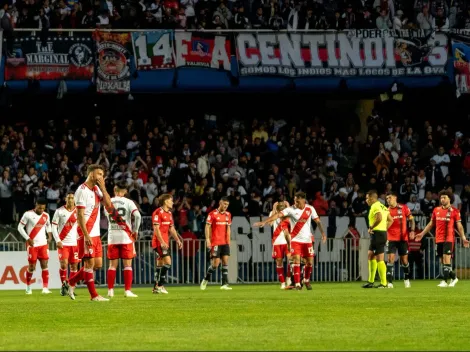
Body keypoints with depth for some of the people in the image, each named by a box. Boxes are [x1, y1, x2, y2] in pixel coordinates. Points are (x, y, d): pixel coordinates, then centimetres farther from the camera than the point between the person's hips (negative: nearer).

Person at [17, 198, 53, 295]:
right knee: (32, 267, -1)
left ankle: (45, 288, -9)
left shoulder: (46, 216, 7)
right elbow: (20, 227, -5)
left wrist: (49, 234, 6)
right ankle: (28, 287, 21)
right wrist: (28, 238, -14)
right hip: (32, 244, -4)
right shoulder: (28, 214, -8)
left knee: (44, 265, -6)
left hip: (43, 244, 4)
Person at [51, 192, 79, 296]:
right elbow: (54, 227, -1)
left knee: (74, 266, 2)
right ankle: (63, 286, 0)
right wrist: (57, 241, -11)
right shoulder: (59, 211, -1)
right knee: (64, 264, -14)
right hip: (63, 243, -2)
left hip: (75, 243, 2)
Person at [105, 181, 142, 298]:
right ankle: (127, 290, -3)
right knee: (127, 264, 2)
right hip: (126, 236, -2)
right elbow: (137, 216, -16)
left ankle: (110, 290, 5)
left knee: (113, 265, 8)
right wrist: (135, 231, -5)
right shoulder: (128, 202, -5)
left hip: (112, 237, 2)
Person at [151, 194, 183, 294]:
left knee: (160, 264, 9)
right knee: (167, 262, -16)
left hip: (165, 242, 9)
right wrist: (162, 242, -22)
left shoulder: (169, 213, 15)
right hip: (159, 242, -9)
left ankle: (156, 287, 12)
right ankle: (160, 285, -14)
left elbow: (171, 228, 21)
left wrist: (178, 240, 13)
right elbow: (156, 228, -17)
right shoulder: (158, 212, -12)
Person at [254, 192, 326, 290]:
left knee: (310, 262, 3)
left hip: (307, 239, 2)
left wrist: (323, 233, -2)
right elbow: (278, 215, -20)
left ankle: (306, 280, 27)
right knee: (297, 260, -14)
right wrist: (264, 222, -30)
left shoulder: (310, 209, -1)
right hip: (295, 239, -2)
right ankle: (297, 284, -9)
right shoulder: (291, 209, -9)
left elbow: (318, 221, 7)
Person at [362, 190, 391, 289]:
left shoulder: (375, 206, -12)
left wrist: (371, 227, -17)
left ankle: (384, 283, -7)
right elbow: (390, 220, 20)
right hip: (383, 232, 10)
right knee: (370, 255, 16)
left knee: (379, 258, -7)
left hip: (377, 233, -10)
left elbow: (379, 218, -29)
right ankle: (371, 281, 18)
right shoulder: (382, 206, 17)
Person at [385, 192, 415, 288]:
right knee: (390, 259, -12)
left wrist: (412, 231, -8)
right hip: (391, 239, 0)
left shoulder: (404, 208, 1)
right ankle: (390, 282, -12)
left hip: (403, 238, 0)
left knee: (404, 260, 6)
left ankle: (407, 280, 28)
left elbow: (411, 219, 6)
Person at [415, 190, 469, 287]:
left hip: (448, 239, -5)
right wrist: (422, 234, 17)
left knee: (446, 259, -14)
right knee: (442, 261, 8)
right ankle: (453, 277, 25)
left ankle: (445, 281, -14)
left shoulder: (454, 211, -3)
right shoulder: (436, 210, 10)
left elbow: (459, 226, 0)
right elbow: (431, 224, 19)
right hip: (439, 239, 5)